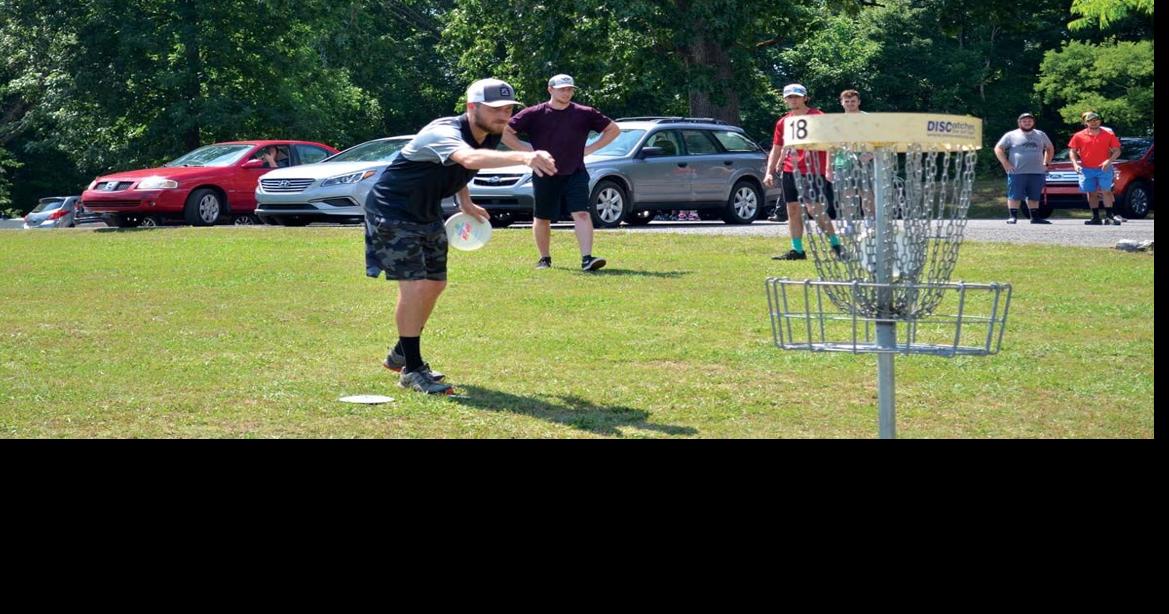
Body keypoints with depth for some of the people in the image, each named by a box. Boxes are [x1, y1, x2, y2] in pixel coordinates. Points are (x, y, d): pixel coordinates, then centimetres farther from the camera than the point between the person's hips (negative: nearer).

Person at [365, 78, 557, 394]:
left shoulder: (490, 138, -5)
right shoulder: (444, 132, -33)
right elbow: (470, 159, -57)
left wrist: (465, 202, 11)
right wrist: (522, 157, -70)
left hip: (426, 212, 9)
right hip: (392, 211, -9)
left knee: (435, 283, 15)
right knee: (415, 285, -17)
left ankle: (402, 353, 34)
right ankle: (411, 370, -5)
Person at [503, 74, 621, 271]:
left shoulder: (584, 114, 3)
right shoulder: (534, 114, -2)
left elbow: (613, 129, 13)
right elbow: (504, 131, -2)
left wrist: (590, 148, 4)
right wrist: (526, 149, -6)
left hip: (575, 174, 0)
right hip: (545, 176, 0)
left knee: (582, 213, -14)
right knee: (542, 218, 9)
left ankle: (587, 259, -20)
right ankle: (544, 258, 27)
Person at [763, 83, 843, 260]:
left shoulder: (817, 117, -3)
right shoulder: (783, 122, 13)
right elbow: (776, 150, 19)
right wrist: (769, 172, 11)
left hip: (813, 172, -6)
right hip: (790, 172, 6)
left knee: (816, 210, -12)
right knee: (793, 211, 5)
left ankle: (836, 245, -5)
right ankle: (797, 250, 10)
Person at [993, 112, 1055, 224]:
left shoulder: (1040, 135, 15)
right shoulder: (1011, 135, 4)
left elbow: (1050, 148, 27)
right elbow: (998, 148, 4)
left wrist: (1046, 163, 14)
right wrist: (1005, 163, -7)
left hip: (1037, 173, 3)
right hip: (1017, 173, -3)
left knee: (1034, 197, 5)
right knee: (1014, 196, -7)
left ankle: (1034, 217, 12)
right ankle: (1013, 217, -2)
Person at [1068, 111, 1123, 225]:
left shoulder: (1109, 134, 3)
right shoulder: (1079, 136, 4)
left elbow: (1117, 151, 3)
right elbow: (1072, 151, 8)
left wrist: (1109, 161, -14)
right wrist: (1075, 163, -8)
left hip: (1104, 168, -1)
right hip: (1086, 170, 2)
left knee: (1106, 191, -8)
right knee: (1091, 193, 5)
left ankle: (1109, 216, -7)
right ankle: (1096, 218, 12)